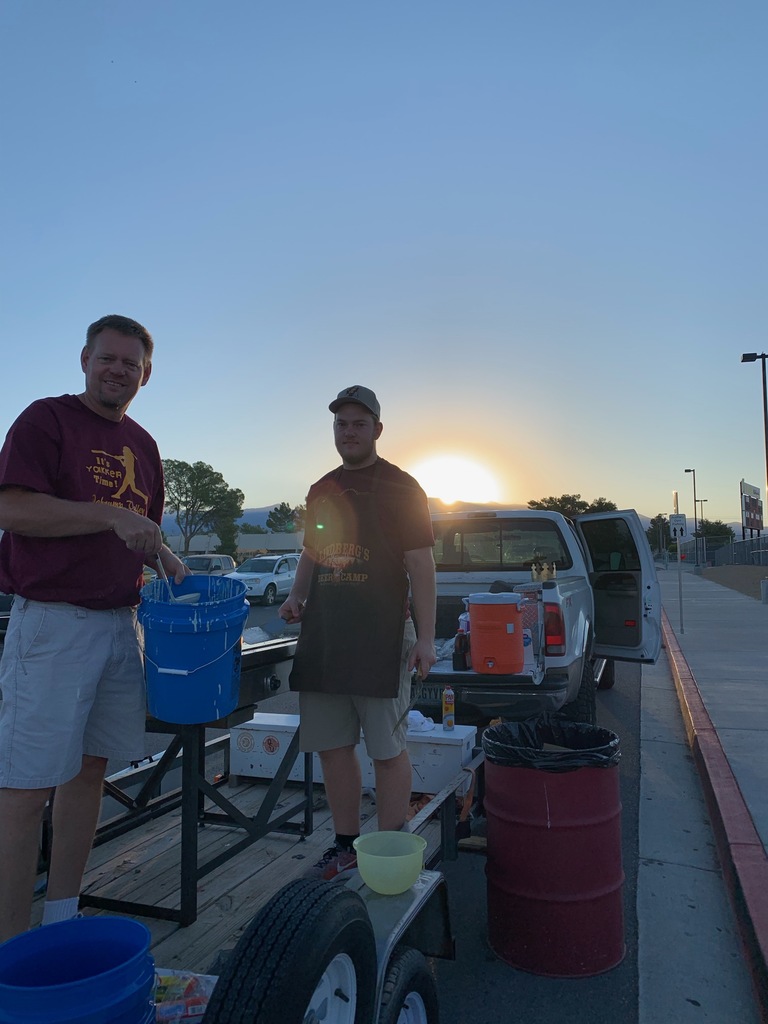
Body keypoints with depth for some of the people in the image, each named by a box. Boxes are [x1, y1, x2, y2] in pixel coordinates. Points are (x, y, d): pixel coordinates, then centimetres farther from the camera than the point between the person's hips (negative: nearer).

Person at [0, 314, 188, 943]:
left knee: (89, 771, 11)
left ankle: (61, 919, 25)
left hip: (120, 621, 7)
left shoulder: (143, 444, 16)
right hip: (52, 621, -6)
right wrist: (111, 516, -18)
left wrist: (173, 567, 6)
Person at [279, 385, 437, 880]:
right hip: (323, 636, 6)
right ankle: (346, 845, 26)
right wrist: (297, 597, 3)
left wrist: (425, 638, -14)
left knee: (388, 750, 3)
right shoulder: (321, 491, 15)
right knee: (333, 747, 12)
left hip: (381, 637, -6)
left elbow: (421, 564, -8)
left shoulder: (400, 488, -3)